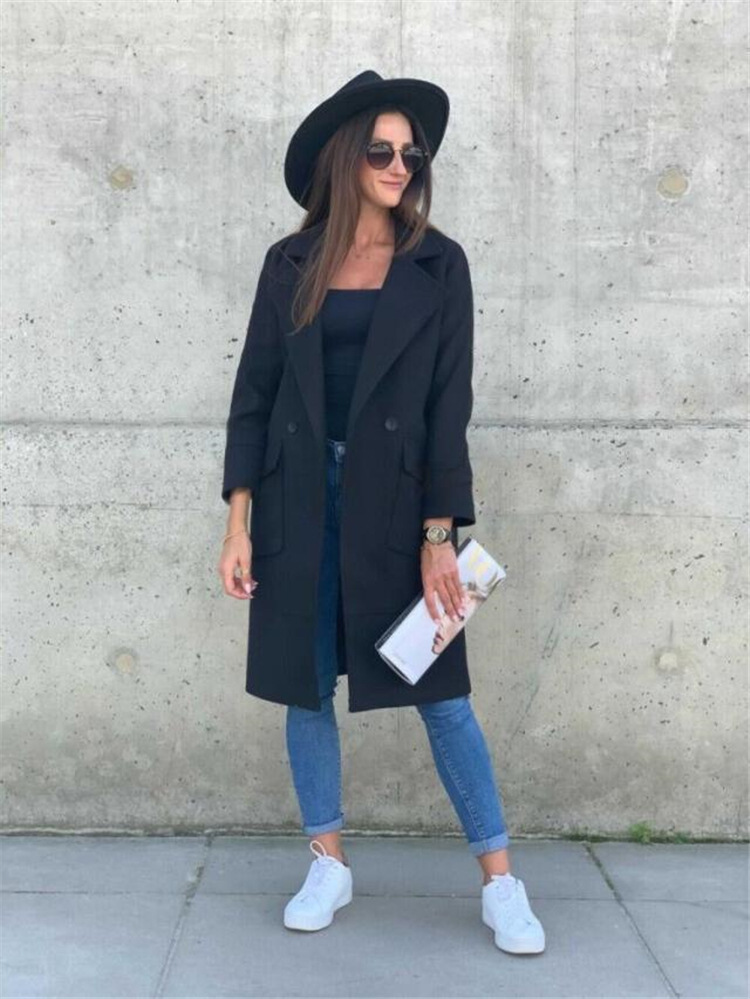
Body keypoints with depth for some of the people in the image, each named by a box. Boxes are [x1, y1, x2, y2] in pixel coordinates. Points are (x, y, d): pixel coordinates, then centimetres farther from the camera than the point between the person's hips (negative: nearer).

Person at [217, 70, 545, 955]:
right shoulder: (291, 264, 5)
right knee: (305, 685, 8)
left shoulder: (438, 264, 0)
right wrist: (240, 523, -2)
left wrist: (439, 536, -10)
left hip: (394, 496, -2)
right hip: (299, 493, 2)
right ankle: (329, 867, 24)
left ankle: (501, 884, 13)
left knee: (440, 693, 1)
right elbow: (255, 391, 4)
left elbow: (450, 403, -4)